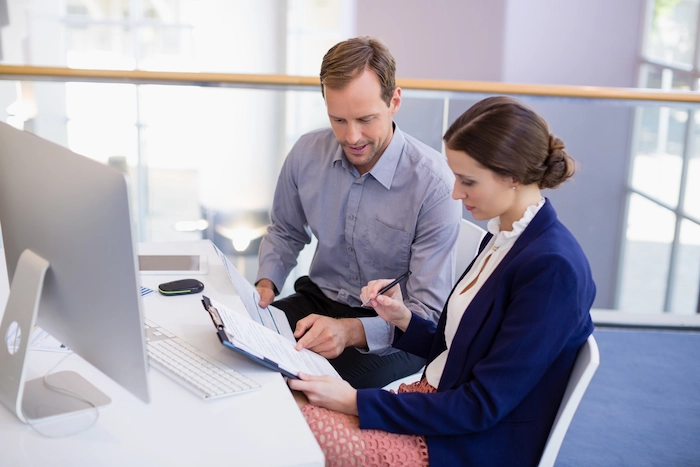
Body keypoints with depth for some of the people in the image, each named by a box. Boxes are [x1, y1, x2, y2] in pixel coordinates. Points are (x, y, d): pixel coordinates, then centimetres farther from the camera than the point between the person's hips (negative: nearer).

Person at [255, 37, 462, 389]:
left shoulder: (434, 184, -21)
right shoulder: (306, 154, -6)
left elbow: (428, 314, -20)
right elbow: (285, 232, 15)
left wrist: (351, 331, -35)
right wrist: (266, 283, -5)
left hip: (393, 327, -4)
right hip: (318, 300, 5)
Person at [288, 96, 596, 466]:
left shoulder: (553, 268, -22)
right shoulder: (503, 237, 6)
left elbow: (482, 406, -21)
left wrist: (358, 402, -20)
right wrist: (403, 320, -4)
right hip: (436, 399, 8)